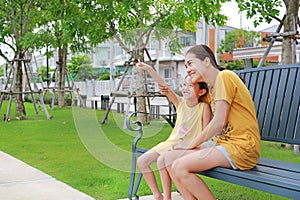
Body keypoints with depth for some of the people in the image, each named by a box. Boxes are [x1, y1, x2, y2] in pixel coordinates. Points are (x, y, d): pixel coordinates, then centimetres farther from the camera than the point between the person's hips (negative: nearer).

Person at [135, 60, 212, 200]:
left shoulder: (204, 107, -10)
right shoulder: (180, 102, 1)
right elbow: (164, 85, -11)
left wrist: (195, 145, -23)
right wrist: (149, 69, -22)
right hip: (171, 142, 6)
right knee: (142, 161, -2)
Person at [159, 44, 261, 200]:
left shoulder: (224, 76, -8)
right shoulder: (211, 88, 21)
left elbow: (219, 122, -13)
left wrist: (191, 145, -6)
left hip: (241, 147, -9)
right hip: (225, 144, 9)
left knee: (180, 168, -23)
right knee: (168, 159, -1)